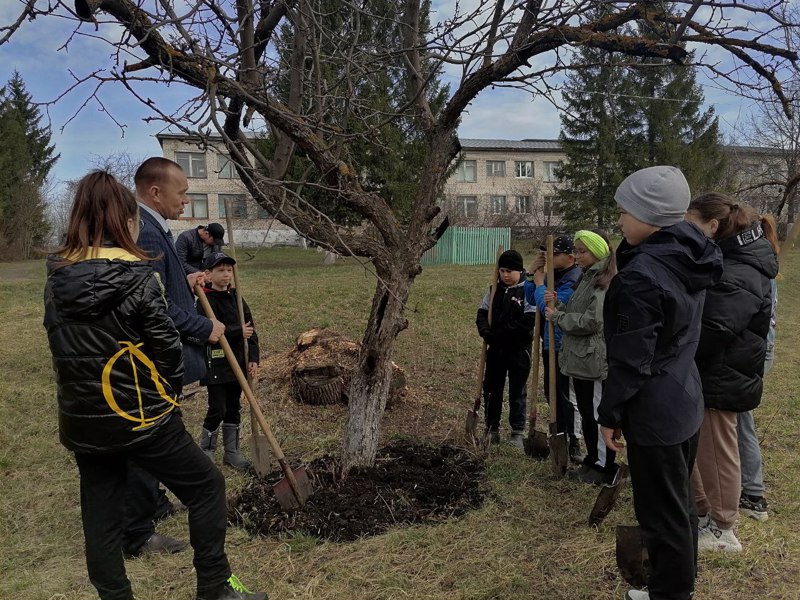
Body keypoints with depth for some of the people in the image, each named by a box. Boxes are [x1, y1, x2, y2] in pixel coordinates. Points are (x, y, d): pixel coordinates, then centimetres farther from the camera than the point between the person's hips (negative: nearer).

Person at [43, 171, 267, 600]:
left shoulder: (56, 279, 2)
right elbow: (166, 346, -13)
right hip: (139, 417, -6)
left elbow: (60, 346, 8)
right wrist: (170, 395, 5)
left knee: (100, 517, 17)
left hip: (81, 420, 6)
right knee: (206, 486, 9)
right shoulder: (137, 277, -16)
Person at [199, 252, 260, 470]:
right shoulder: (206, 301, -10)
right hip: (216, 364, -6)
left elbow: (250, 329, 6)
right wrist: (238, 331, -21)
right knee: (217, 410, -2)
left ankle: (231, 451, 27)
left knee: (234, 409, 14)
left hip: (238, 362, 6)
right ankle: (206, 453, 16)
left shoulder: (237, 299, 8)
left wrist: (253, 358, -3)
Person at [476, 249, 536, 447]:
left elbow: (528, 321, -20)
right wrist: (486, 332, -14)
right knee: (491, 389, 11)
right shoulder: (495, 289, 6)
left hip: (519, 349, -5)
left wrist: (500, 334, -21)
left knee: (517, 392, 7)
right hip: (496, 349, 5)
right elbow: (482, 313, 6)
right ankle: (492, 429, 25)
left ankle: (518, 432, 20)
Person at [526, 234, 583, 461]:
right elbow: (532, 299, 13)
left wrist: (540, 282, -13)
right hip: (550, 343, 9)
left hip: (565, 347, -9)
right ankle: (559, 436, 33)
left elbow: (547, 306, -26)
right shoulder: (554, 274, 9)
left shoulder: (574, 279, -20)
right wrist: (532, 275, 0)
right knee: (552, 393, 18)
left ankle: (574, 443, 12)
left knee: (568, 395, 0)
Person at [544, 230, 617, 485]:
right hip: (579, 359, 10)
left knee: (598, 415, 3)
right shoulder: (588, 277, 15)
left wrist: (557, 317, -12)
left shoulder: (605, 281, -16)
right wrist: (557, 305, 1)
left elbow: (591, 321, -23)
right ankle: (593, 462, 31)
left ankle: (605, 468, 16)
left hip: (594, 361, -10)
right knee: (586, 414, 18)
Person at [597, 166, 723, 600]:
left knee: (661, 514, 6)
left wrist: (610, 413, -11)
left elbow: (631, 358, -21)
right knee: (679, 503, 23)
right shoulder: (690, 260, 3)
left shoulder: (642, 275, -25)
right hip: (684, 401, 10)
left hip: (653, 411, -10)